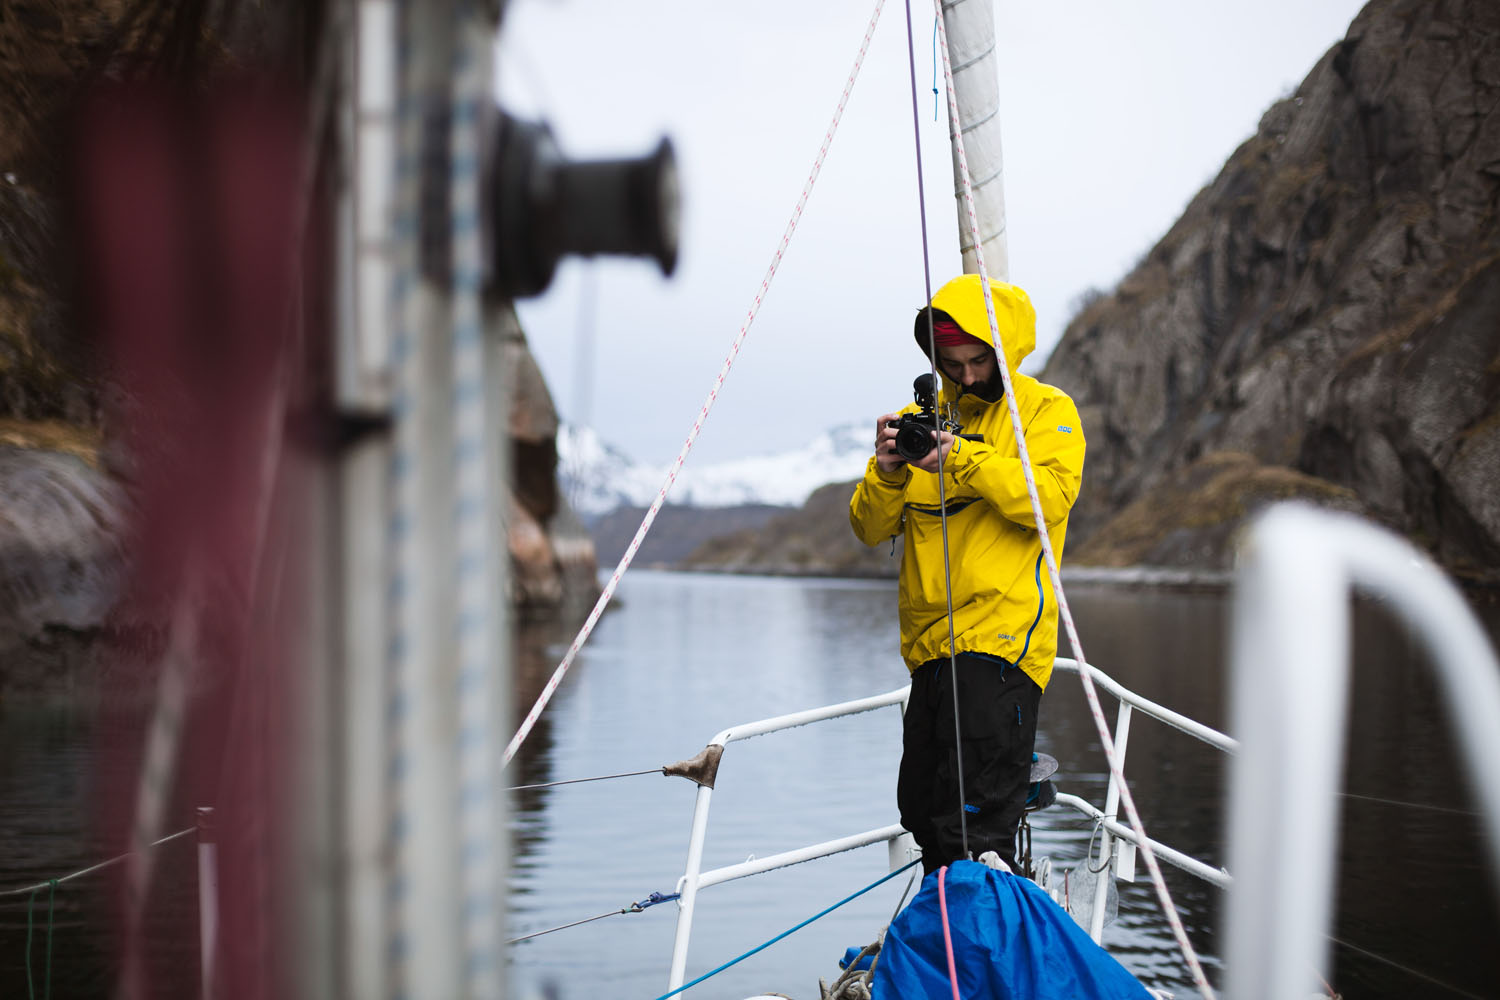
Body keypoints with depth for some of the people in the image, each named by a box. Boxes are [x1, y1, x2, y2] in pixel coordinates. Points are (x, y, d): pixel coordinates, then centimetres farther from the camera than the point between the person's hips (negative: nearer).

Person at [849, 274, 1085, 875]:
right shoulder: (920, 419, 16)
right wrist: (888, 472, -11)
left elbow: (1051, 496, -14)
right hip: (930, 642, 6)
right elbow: (870, 529, 9)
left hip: (1002, 636, -6)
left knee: (974, 829, -14)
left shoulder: (1045, 409, 5)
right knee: (922, 809, 12)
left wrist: (965, 460, -25)